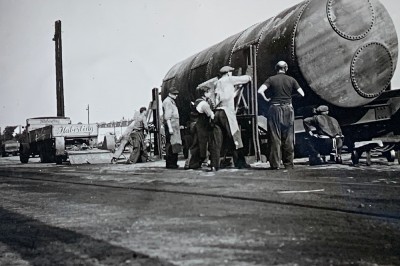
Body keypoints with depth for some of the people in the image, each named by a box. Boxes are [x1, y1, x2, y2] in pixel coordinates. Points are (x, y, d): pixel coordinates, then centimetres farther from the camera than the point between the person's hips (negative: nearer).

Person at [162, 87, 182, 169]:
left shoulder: (172, 101, 22)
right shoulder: (167, 102, -10)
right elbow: (167, 116, -17)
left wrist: (178, 126, 24)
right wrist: (170, 128, -23)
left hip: (175, 126, 10)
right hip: (170, 126, -10)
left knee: (174, 145, 10)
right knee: (170, 146, -10)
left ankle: (173, 163, 14)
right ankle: (170, 163, -8)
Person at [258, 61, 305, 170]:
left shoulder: (271, 79, -2)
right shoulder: (291, 80, 3)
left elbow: (260, 90, -14)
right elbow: (302, 94, 3)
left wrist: (266, 99, 1)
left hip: (275, 109, -1)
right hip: (288, 109, 1)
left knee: (275, 137, 3)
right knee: (288, 138, 8)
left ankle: (275, 163, 2)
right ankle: (288, 163, 12)